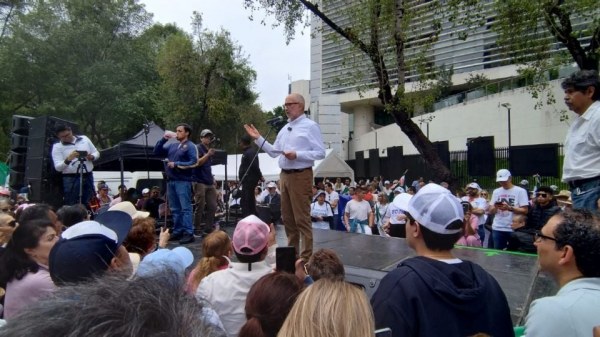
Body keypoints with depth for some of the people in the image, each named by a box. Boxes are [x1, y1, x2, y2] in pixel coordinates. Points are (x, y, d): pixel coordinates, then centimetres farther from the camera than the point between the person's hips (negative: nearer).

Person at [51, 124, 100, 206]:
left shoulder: (84, 139, 11)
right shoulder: (57, 147, 1)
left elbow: (96, 153, 16)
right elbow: (58, 167, -8)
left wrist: (92, 157, -7)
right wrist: (68, 160, -27)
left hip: (88, 176, 3)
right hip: (71, 179, -3)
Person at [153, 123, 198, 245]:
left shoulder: (191, 146, -3)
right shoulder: (172, 146, 16)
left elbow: (194, 162, -13)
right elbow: (157, 152, 20)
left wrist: (176, 164, -13)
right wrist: (163, 139, 7)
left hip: (183, 181, -7)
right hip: (171, 181, 7)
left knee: (185, 208, -7)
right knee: (175, 209, 12)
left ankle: (189, 233, -6)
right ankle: (177, 231, 20)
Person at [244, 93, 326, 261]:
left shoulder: (310, 126, -5)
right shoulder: (284, 129, 16)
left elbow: (320, 153, -11)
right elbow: (274, 152, 16)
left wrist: (297, 155, -19)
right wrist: (258, 138, 10)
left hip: (300, 176, -7)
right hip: (284, 176, 8)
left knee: (302, 218, -5)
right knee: (287, 217, 14)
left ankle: (306, 257, 4)